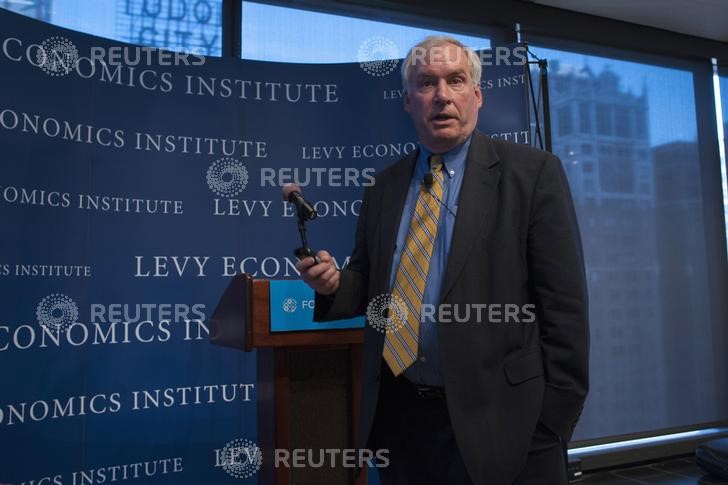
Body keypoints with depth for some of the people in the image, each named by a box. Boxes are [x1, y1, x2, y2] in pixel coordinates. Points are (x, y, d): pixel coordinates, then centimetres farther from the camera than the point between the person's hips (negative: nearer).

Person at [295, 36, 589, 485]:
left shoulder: (532, 171, -6)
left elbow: (563, 306, -8)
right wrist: (334, 283, -8)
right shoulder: (384, 187, 7)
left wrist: (552, 427, -9)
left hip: (494, 419, -4)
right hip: (398, 416, 5)